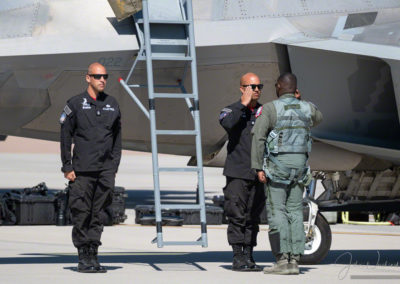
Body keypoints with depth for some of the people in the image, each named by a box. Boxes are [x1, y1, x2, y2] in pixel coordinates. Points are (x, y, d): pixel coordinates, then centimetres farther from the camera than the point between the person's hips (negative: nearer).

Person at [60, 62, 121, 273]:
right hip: (82, 169, -3)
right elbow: (65, 137, 1)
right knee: (81, 213, -3)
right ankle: (83, 257, 4)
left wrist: (114, 166, 10)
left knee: (99, 213, 0)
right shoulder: (75, 104, 1)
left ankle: (93, 254, 5)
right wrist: (67, 167, -4)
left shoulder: (112, 105, 12)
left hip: (106, 169, 3)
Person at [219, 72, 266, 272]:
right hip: (237, 173, -4)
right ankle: (238, 258, -4)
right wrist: (243, 104, -14)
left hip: (258, 174, 4)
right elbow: (227, 123, -21)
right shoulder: (232, 111, 1)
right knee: (237, 216, -6)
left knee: (253, 218, 6)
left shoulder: (265, 112, 14)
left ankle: (249, 256, 10)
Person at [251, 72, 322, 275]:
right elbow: (317, 119, 31)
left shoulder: (270, 108, -7)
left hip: (277, 165, -5)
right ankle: (294, 260, 2)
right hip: (299, 164, 5)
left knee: (277, 211, -4)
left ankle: (282, 260, -12)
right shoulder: (307, 108, 6)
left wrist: (258, 168, -13)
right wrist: (299, 101, 24)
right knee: (295, 212, 7)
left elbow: (258, 138, -14)